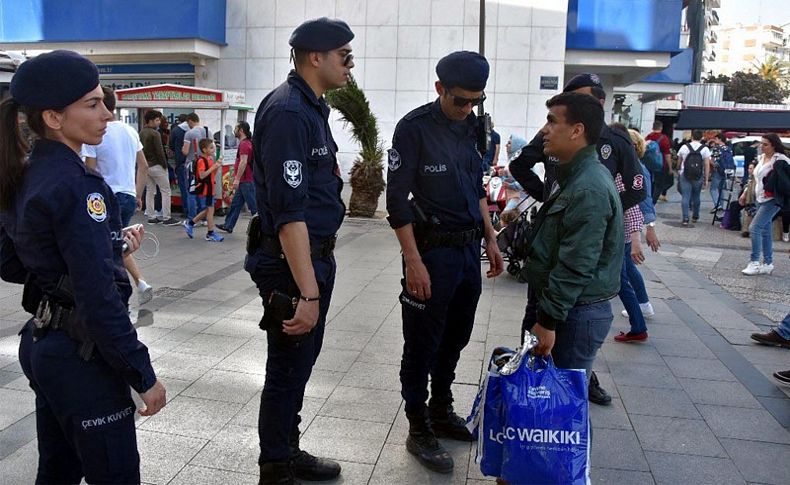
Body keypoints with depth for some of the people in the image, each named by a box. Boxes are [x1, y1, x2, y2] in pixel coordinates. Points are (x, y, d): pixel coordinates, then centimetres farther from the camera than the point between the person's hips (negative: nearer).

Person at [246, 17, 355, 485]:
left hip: (315, 256, 10)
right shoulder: (287, 112, -20)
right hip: (292, 262, -10)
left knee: (301, 362, 20)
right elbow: (289, 212, -26)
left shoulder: (312, 107, 12)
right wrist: (307, 292, -28)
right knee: (288, 369, 4)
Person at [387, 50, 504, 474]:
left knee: (455, 337, 17)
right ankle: (419, 430, 18)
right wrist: (413, 261, -18)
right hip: (432, 251, -7)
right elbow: (396, 200, -14)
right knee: (422, 344, 4)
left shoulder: (472, 126, 8)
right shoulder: (415, 128, -12)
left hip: (469, 249, 7)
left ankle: (441, 411, 35)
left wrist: (490, 239, 15)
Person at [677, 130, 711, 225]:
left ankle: (685, 218, -10)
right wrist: (706, 179, -2)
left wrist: (679, 171, 31)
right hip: (698, 177, 0)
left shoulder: (684, 147, 1)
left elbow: (679, 161, 13)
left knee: (685, 197, -2)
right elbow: (707, 165, -6)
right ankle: (695, 216, 29)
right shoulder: (705, 149, -3)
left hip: (684, 175, 0)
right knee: (696, 197, 16)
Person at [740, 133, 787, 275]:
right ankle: (768, 264, 18)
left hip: (772, 200, -8)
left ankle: (754, 262, -7)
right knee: (765, 231, 11)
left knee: (754, 228, -13)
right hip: (760, 199, 8)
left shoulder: (780, 159, -12)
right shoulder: (761, 158, 12)